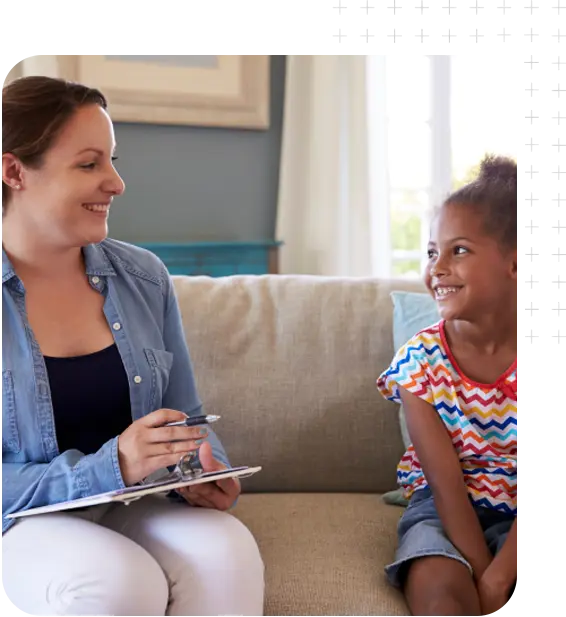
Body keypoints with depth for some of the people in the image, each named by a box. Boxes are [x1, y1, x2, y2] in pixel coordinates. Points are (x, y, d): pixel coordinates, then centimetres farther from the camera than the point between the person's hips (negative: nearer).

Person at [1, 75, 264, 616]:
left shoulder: (143, 277, 4)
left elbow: (185, 416, 12)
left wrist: (207, 471, -10)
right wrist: (107, 468, -25)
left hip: (134, 509, 4)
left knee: (227, 551, -27)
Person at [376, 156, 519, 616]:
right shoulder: (419, 360, -9)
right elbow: (445, 482, -13)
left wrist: (497, 579, -24)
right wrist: (481, 573, -22)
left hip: (512, 510, 0)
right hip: (447, 508, 0)